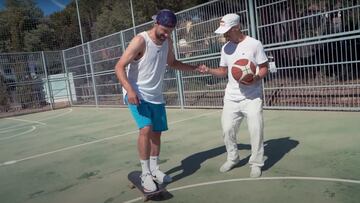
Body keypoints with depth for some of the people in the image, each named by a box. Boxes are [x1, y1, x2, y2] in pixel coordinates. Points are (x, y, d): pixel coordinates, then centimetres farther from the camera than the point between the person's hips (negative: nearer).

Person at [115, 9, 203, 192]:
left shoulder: (167, 42, 1)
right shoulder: (140, 41, -20)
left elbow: (172, 63, 18)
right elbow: (119, 67, -22)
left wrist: (194, 68, 5)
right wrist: (129, 90, -37)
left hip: (156, 96, 7)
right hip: (136, 94, -7)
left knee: (156, 132, 11)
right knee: (146, 129, -22)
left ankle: (154, 170, 27)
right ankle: (145, 174, -6)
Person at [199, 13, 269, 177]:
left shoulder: (254, 44, -7)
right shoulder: (225, 48, 8)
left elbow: (264, 68, -4)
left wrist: (256, 78, -24)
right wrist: (209, 70, -4)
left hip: (252, 97, -4)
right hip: (231, 98, 5)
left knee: (256, 130, -5)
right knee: (227, 129, 7)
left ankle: (256, 163, 14)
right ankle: (232, 158, 29)